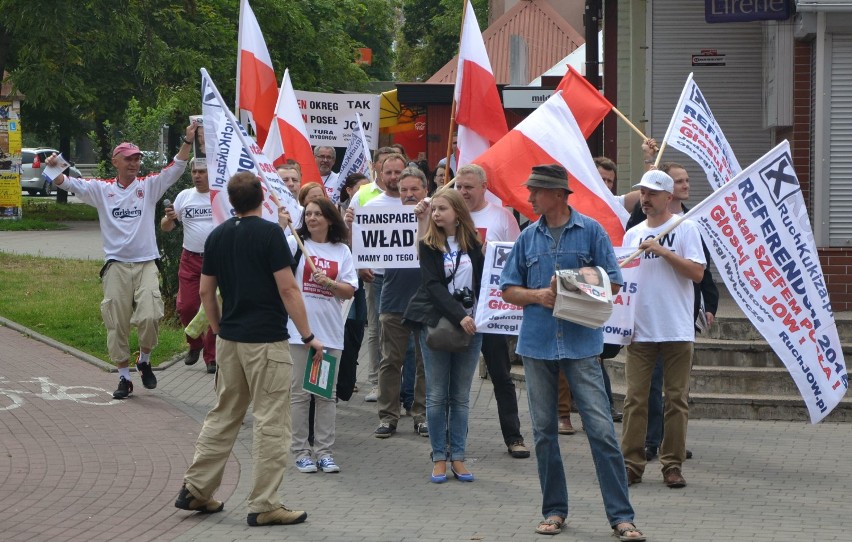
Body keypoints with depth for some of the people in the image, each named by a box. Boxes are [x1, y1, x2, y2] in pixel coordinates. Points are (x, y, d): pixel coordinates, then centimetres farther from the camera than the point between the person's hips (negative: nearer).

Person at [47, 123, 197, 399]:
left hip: (146, 263, -1)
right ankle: (124, 378, 15)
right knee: (117, 325, 3)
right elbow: (67, 183, -1)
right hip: (116, 265, 1)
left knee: (149, 316, -17)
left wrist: (188, 140, -17)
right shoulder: (101, 189, 5)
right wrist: (54, 169, -23)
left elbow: (176, 169, -4)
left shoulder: (149, 186, 5)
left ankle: (144, 361, 11)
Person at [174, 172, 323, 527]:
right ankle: (263, 506, 0)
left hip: (229, 339, 7)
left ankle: (196, 489, 17)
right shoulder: (270, 233, -12)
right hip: (266, 341, -7)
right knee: (271, 423, -1)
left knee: (222, 416, 17)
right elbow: (287, 289, -15)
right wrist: (308, 336, -8)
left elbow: (205, 291, 10)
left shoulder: (217, 236, 6)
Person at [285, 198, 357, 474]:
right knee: (299, 392, 1)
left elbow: (349, 291, 5)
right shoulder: (294, 243, 1)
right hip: (299, 329, -3)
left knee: (327, 394, 7)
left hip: (330, 332, 3)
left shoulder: (342, 251, 9)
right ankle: (300, 451, 8)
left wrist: (328, 282, -13)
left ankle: (324, 451, 13)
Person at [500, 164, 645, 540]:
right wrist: (537, 295, -8)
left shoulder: (591, 231, 0)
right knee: (544, 431, 7)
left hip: (581, 343, -4)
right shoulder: (528, 238, 10)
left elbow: (612, 284, 1)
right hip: (537, 343, 4)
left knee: (601, 428, -8)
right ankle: (554, 510, 18)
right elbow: (508, 290, 12)